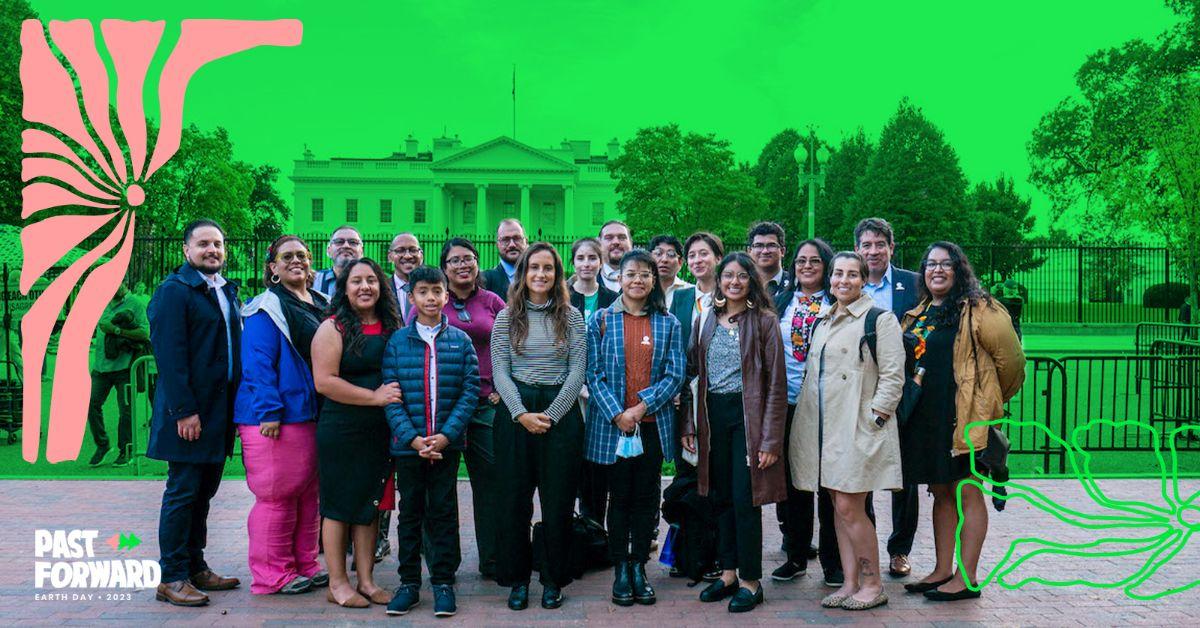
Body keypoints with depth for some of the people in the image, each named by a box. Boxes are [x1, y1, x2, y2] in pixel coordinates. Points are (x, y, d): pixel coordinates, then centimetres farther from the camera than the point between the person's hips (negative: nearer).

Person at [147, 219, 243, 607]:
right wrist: (184, 410, -20)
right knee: (182, 493, -2)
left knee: (204, 492, 14)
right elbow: (170, 355, -15)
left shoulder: (227, 291, 15)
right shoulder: (173, 291, -9)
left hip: (220, 410, 8)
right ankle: (171, 579, 7)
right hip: (189, 411, -7)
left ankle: (195, 568, 24)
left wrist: (237, 403, 11)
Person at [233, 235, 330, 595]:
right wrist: (269, 411, -20)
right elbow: (257, 362, -14)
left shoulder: (321, 305, 15)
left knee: (308, 494, 14)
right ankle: (272, 575, 9)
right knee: (277, 495, -3)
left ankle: (305, 565, 25)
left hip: (311, 414, 8)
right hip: (276, 417, -8)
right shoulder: (267, 308, -7)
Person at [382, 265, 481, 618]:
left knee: (444, 511, 7)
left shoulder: (460, 341, 2)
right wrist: (412, 437, -13)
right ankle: (409, 582, 21)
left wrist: (446, 434, -13)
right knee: (410, 512, 10)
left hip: (447, 443, 0)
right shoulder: (397, 342, 2)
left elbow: (470, 391, -2)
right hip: (408, 444, 0)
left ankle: (443, 581, 17)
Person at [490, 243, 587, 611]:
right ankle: (517, 579, 16)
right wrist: (522, 414, -12)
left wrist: (552, 414, -10)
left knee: (558, 499, 3)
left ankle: (554, 580, 17)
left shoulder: (571, 317, 4)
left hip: (561, 411, 0)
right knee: (513, 498, 3)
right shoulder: (507, 317, 5)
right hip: (515, 412, 0)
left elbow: (577, 370, -1)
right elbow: (500, 371, 0)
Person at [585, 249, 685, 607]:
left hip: (653, 424, 2)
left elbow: (674, 375, 0)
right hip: (612, 425, -1)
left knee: (647, 497, 7)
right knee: (620, 497, 6)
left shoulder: (668, 323, 6)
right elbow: (594, 373, -2)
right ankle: (620, 569, 16)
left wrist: (641, 407, -12)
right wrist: (617, 413, -13)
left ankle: (639, 567, 19)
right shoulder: (602, 320, 2)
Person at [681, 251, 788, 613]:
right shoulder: (706, 322, 10)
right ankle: (728, 573, 22)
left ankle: (750, 581, 9)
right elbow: (691, 373, 11)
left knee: (745, 499, -3)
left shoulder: (764, 322, -3)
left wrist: (771, 439, -11)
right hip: (712, 416, 5)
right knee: (721, 497, 10)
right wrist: (688, 425, 4)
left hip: (747, 415, -4)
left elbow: (776, 384, -6)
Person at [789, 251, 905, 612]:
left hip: (858, 429, -7)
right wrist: (808, 420, 14)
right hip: (824, 427, 7)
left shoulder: (879, 319, -4)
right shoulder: (823, 321, 17)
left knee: (849, 507, -8)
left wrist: (875, 418, -13)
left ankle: (872, 584, 7)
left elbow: (892, 375, -8)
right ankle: (850, 583, 17)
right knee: (839, 507, 9)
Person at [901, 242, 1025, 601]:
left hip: (966, 416, -7)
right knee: (941, 492, 12)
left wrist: (991, 398, 6)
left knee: (966, 492, -1)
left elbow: (1009, 357, -6)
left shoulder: (977, 311, -7)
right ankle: (942, 571, 20)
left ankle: (966, 578, 5)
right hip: (926, 417, 7)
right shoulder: (916, 316, 15)